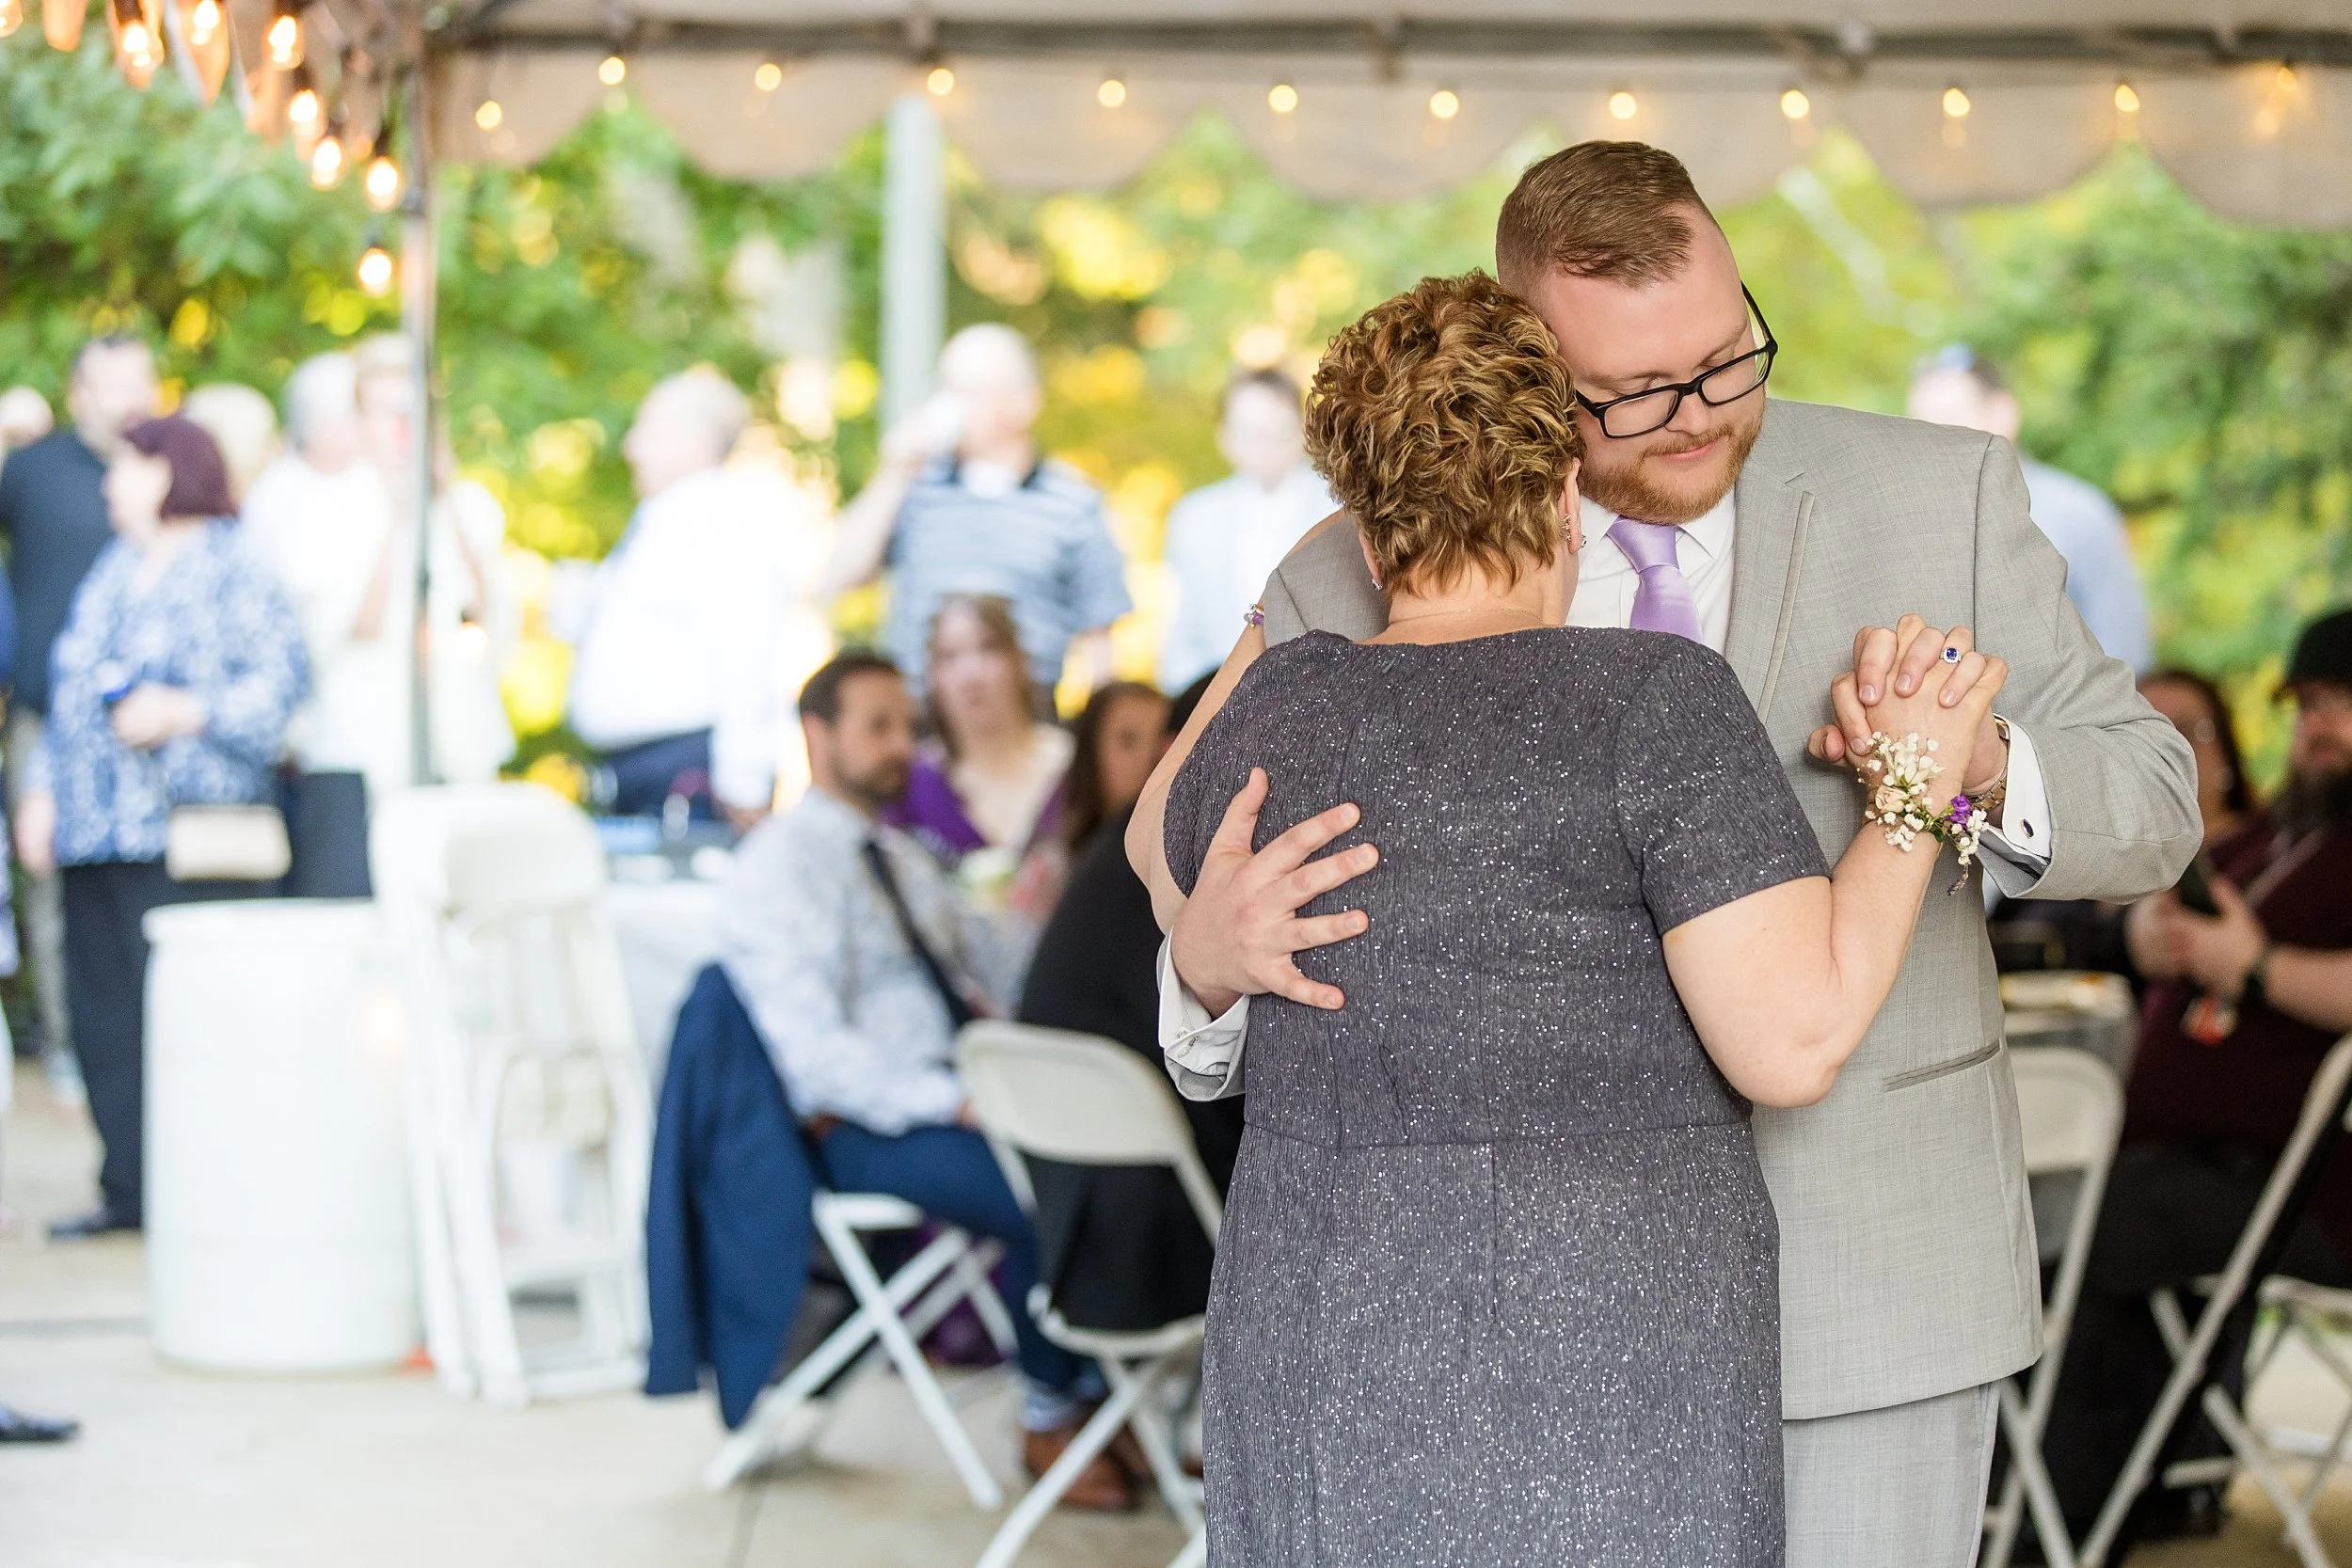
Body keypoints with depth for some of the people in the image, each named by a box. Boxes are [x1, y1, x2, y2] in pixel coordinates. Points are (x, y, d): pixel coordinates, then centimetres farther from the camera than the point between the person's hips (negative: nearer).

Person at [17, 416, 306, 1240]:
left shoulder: (232, 569, -1)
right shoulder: (113, 571, 21)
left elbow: (279, 678, -9)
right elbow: (68, 690, 24)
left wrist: (185, 711, -17)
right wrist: (43, 790, 17)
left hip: (188, 828, -7)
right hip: (96, 827, 7)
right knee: (104, 1010, 5)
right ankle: (128, 1188, 11)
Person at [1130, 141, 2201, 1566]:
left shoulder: (1939, 498, -3)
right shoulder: (1363, 577, -4)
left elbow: (2153, 807, 1)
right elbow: (1180, 846, -2)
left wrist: (1981, 765, -22)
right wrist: (1211, 952, -28)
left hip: (1872, 1272, 0)